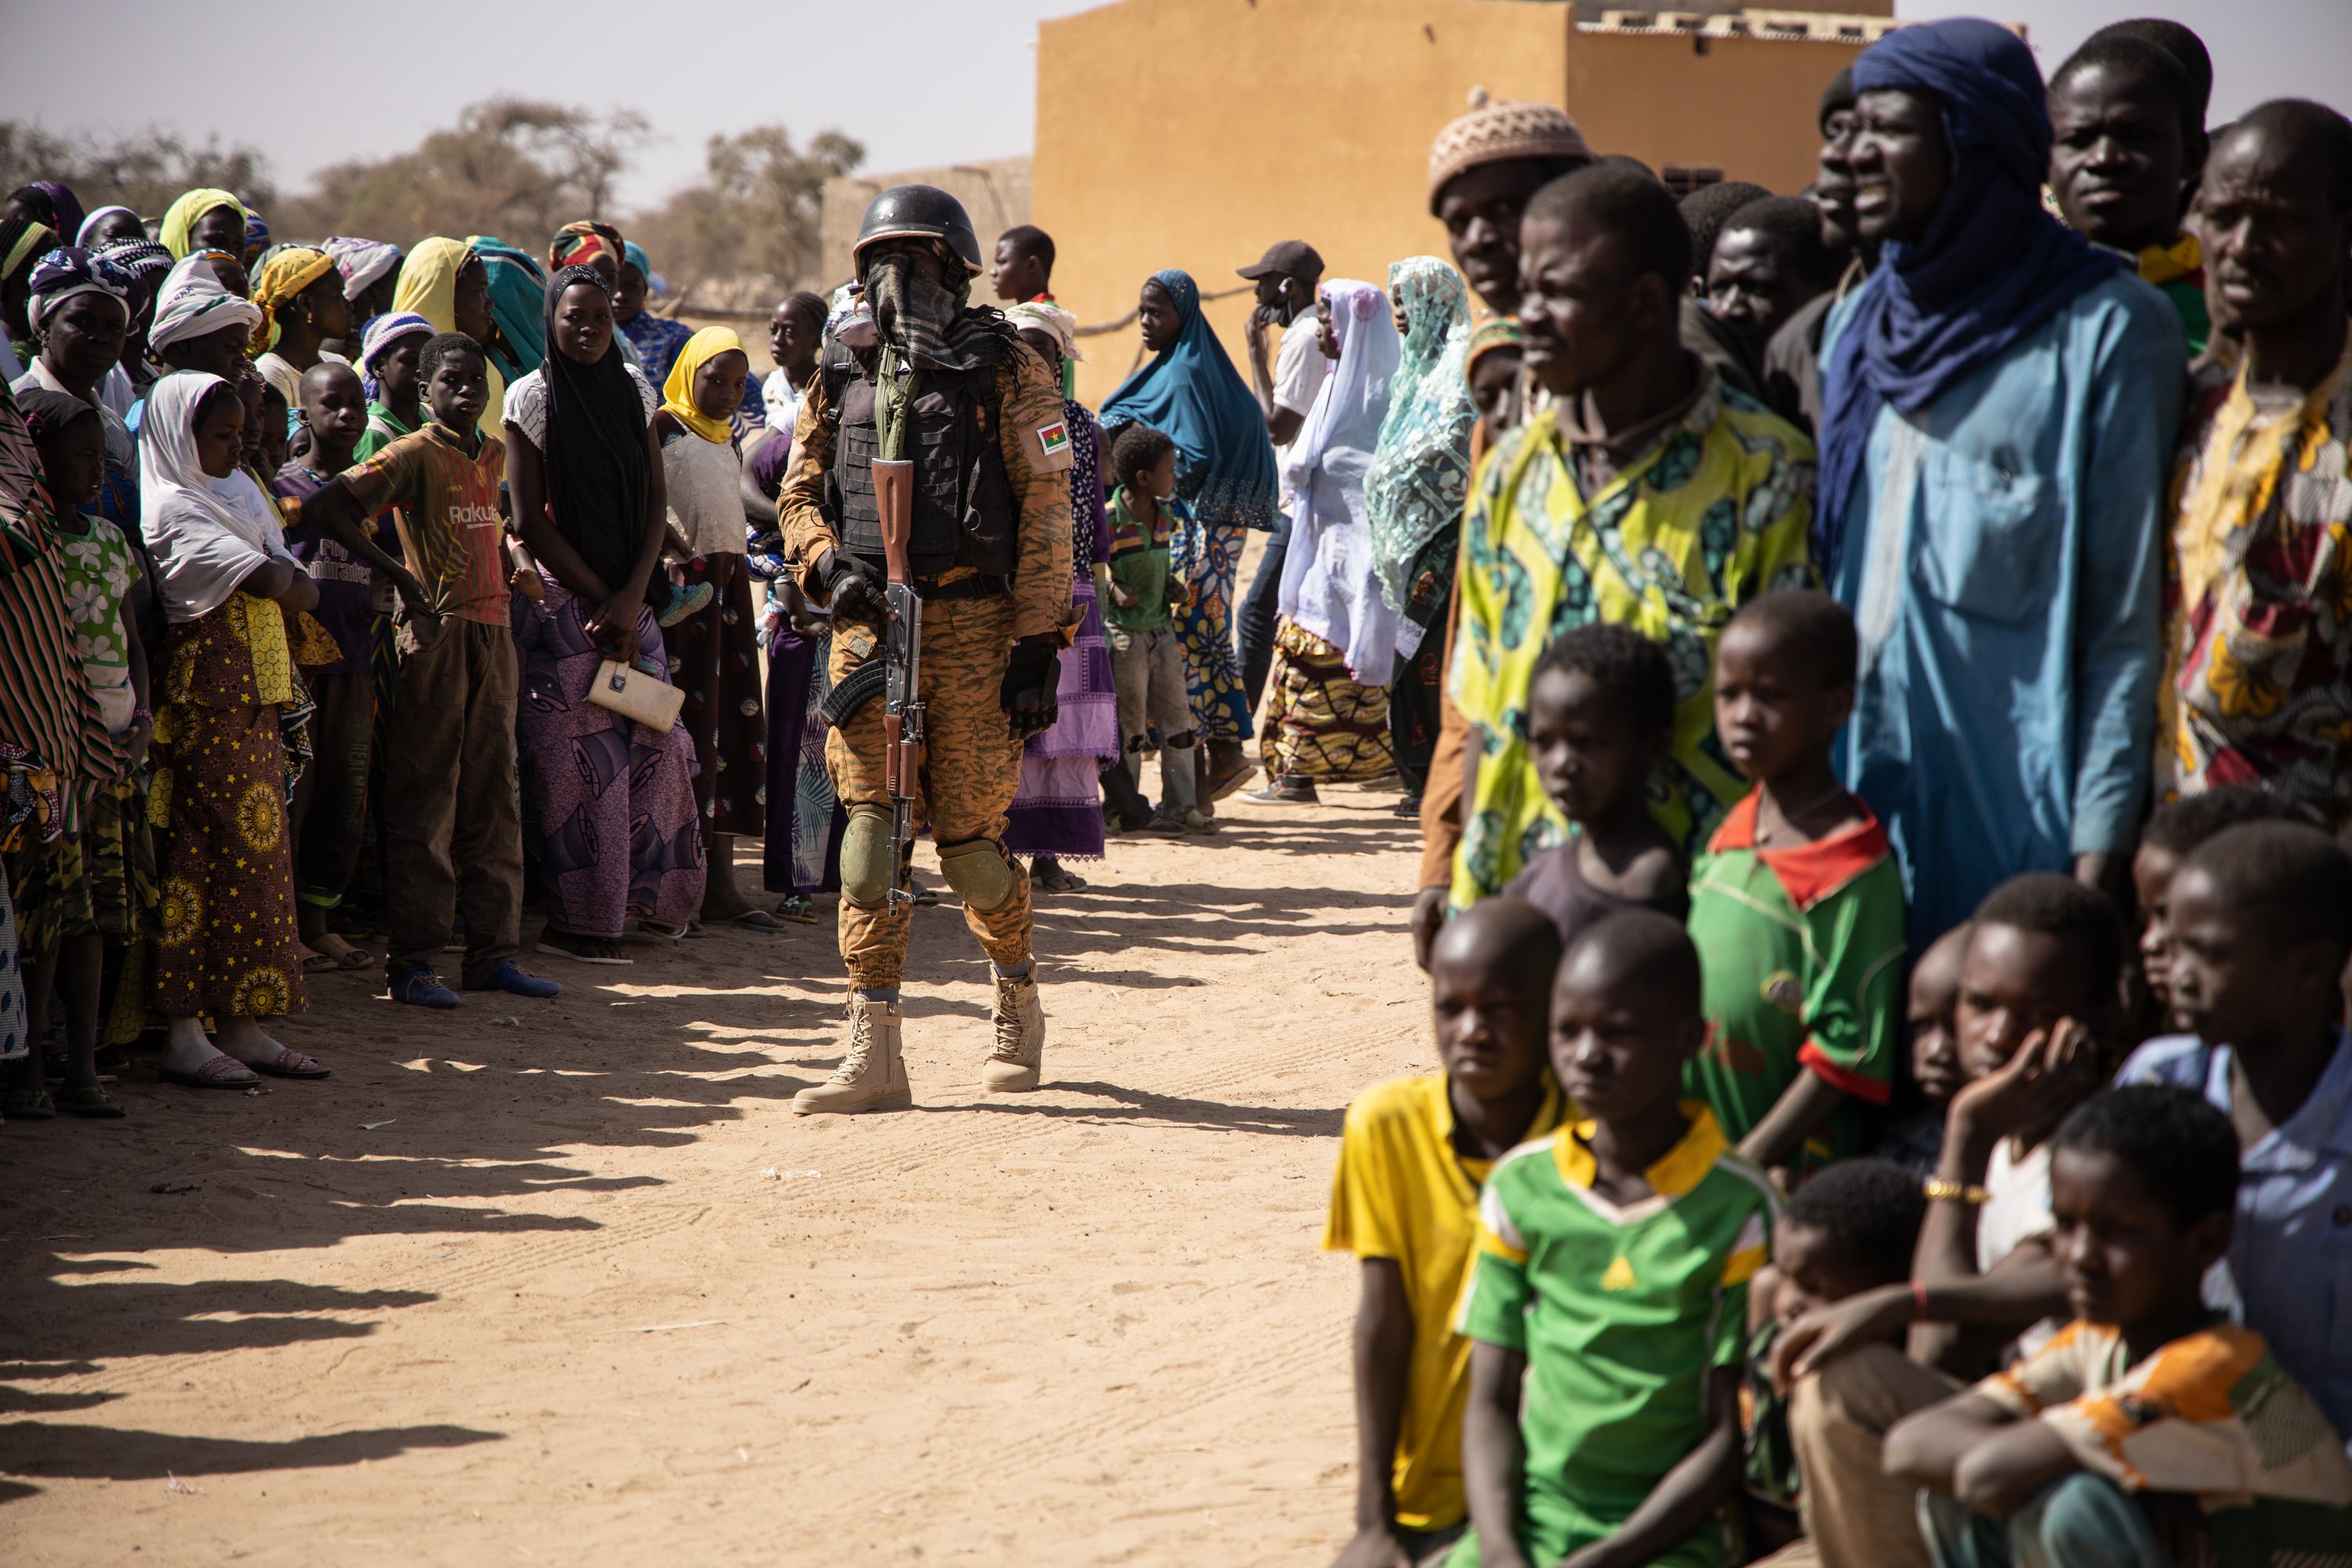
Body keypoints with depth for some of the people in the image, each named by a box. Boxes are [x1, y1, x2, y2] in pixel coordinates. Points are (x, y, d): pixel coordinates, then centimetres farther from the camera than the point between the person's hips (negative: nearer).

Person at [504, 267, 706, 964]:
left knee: (654, 740, 2)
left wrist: (633, 595, -7)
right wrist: (601, 597, -9)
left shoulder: (633, 391, 8)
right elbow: (529, 519, -8)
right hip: (561, 596, -5)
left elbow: (655, 500, 6)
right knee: (580, 751, -7)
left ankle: (645, 894, 18)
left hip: (627, 596, 5)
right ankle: (580, 918, -1)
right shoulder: (532, 397, -6)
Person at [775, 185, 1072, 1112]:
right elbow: (800, 493, 18)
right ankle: (873, 1054, -6)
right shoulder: (841, 374, 13)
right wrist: (827, 563, -4)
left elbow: (1046, 506, -3)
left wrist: (1039, 640, -9)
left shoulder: (1004, 369, 0)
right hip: (869, 623, 3)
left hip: (972, 624, -3)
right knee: (870, 826, -5)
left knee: (969, 835, 0)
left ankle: (1018, 1002, 28)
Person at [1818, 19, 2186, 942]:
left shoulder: (2105, 330, -7)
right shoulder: (1859, 326, 14)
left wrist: (2101, 847, -14)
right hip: (1864, 788, 6)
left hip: (2020, 799, -6)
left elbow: (2127, 624, -9)